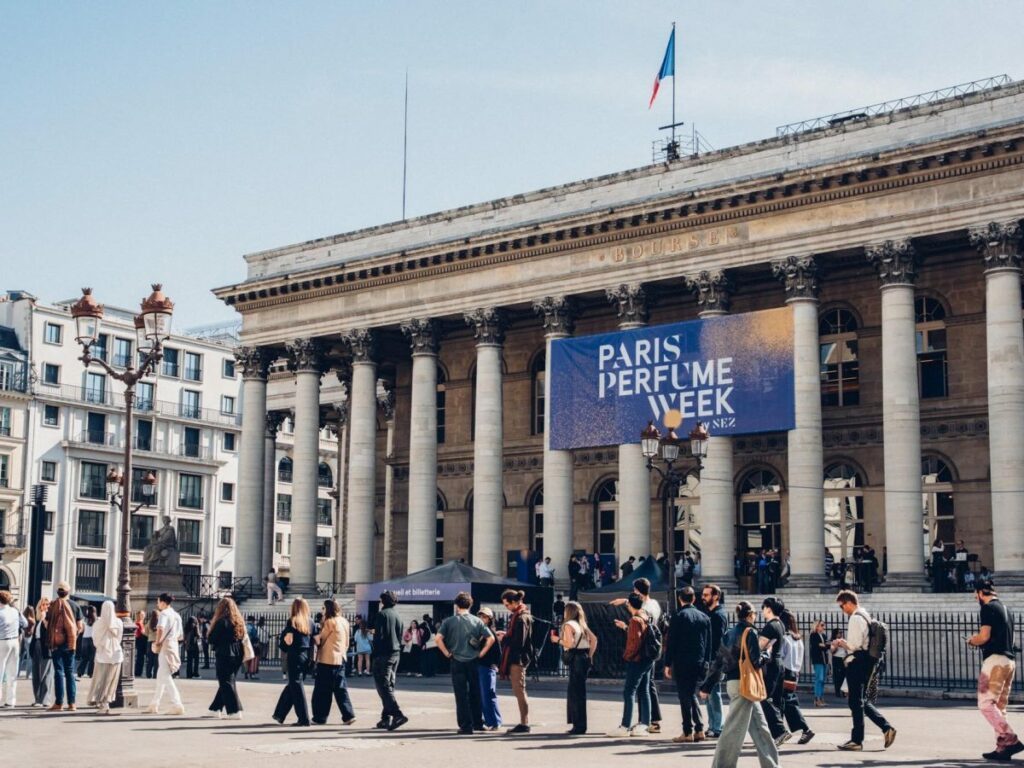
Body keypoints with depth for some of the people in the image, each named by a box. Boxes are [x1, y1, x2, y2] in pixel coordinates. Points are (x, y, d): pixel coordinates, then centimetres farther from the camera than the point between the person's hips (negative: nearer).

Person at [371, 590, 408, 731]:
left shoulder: (382, 614, -9)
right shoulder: (398, 616, 14)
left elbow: (379, 635, -14)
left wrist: (374, 655, -9)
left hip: (383, 654, -8)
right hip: (396, 653, 8)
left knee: (383, 686, -8)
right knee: (389, 686, 12)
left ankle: (398, 715, -21)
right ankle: (386, 718, 12)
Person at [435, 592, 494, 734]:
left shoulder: (449, 621, -3)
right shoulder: (477, 621, 3)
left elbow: (438, 638, -14)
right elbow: (491, 638, -5)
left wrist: (447, 653, -5)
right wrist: (482, 653, 2)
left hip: (457, 661, -2)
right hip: (473, 661, 2)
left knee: (461, 695, 2)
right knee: (475, 693, 15)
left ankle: (466, 726, 1)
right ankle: (478, 723, 22)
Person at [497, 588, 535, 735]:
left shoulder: (521, 618, -19)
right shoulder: (517, 615, 12)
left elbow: (518, 642, -22)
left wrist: (504, 638, -9)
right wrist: (506, 635, 6)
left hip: (518, 659, -10)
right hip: (516, 658, 10)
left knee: (519, 691, -6)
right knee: (519, 691, 14)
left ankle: (524, 724, -3)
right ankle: (523, 723, 19)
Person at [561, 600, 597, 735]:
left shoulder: (568, 625, -7)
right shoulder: (582, 625, 16)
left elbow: (570, 643, -17)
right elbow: (594, 639, 13)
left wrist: (558, 640, -2)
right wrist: (590, 655, 15)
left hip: (575, 659, -8)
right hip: (585, 658, 8)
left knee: (576, 693, -5)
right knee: (578, 692, 13)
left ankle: (579, 726, -6)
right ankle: (578, 725, 16)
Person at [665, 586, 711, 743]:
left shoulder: (679, 616, -8)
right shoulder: (704, 618, 9)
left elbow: (671, 642, -9)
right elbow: (709, 643, 11)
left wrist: (668, 664, -5)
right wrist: (706, 663, 16)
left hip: (682, 663, -5)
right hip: (700, 664, 5)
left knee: (685, 697, 0)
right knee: (692, 695, 17)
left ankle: (688, 732, 0)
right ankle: (699, 730, 11)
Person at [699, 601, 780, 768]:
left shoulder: (729, 634, 12)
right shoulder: (750, 632, -10)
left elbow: (717, 662, 13)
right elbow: (756, 661, -14)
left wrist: (707, 686, 15)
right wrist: (766, 655, 8)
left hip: (732, 682, 8)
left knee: (759, 725, 14)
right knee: (735, 729, -4)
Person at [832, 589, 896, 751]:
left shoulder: (855, 618, -15)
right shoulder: (865, 616, 17)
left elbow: (855, 645, -20)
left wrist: (841, 643, -3)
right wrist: (844, 643, 14)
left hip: (857, 662, -10)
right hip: (866, 661, 10)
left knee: (855, 702, -2)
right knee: (860, 700, 17)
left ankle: (857, 741, 3)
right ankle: (886, 727, 8)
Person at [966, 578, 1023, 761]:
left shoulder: (988, 608, -7)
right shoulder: (1005, 609, 20)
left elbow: (984, 636, -16)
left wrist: (972, 641, 4)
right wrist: (979, 641, 21)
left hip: (995, 660, -9)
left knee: (985, 704, -10)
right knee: (999, 707, 11)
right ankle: (1001, 748, 8)